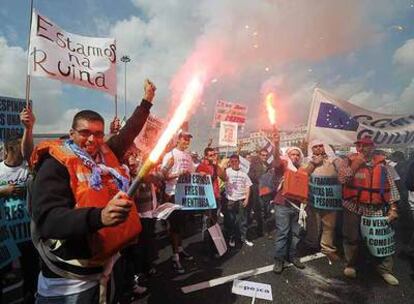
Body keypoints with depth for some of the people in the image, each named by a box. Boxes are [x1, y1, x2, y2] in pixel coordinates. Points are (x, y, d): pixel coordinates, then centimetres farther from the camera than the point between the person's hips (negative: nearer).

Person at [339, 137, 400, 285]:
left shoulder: (381, 163, 1)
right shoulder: (351, 161, -1)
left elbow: (391, 186, 2)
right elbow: (342, 179, -13)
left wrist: (393, 208, -3)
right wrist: (355, 165, -18)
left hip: (376, 209, 1)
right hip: (353, 207, -1)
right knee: (351, 237, 8)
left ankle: (385, 270, 26)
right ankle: (351, 265, 27)